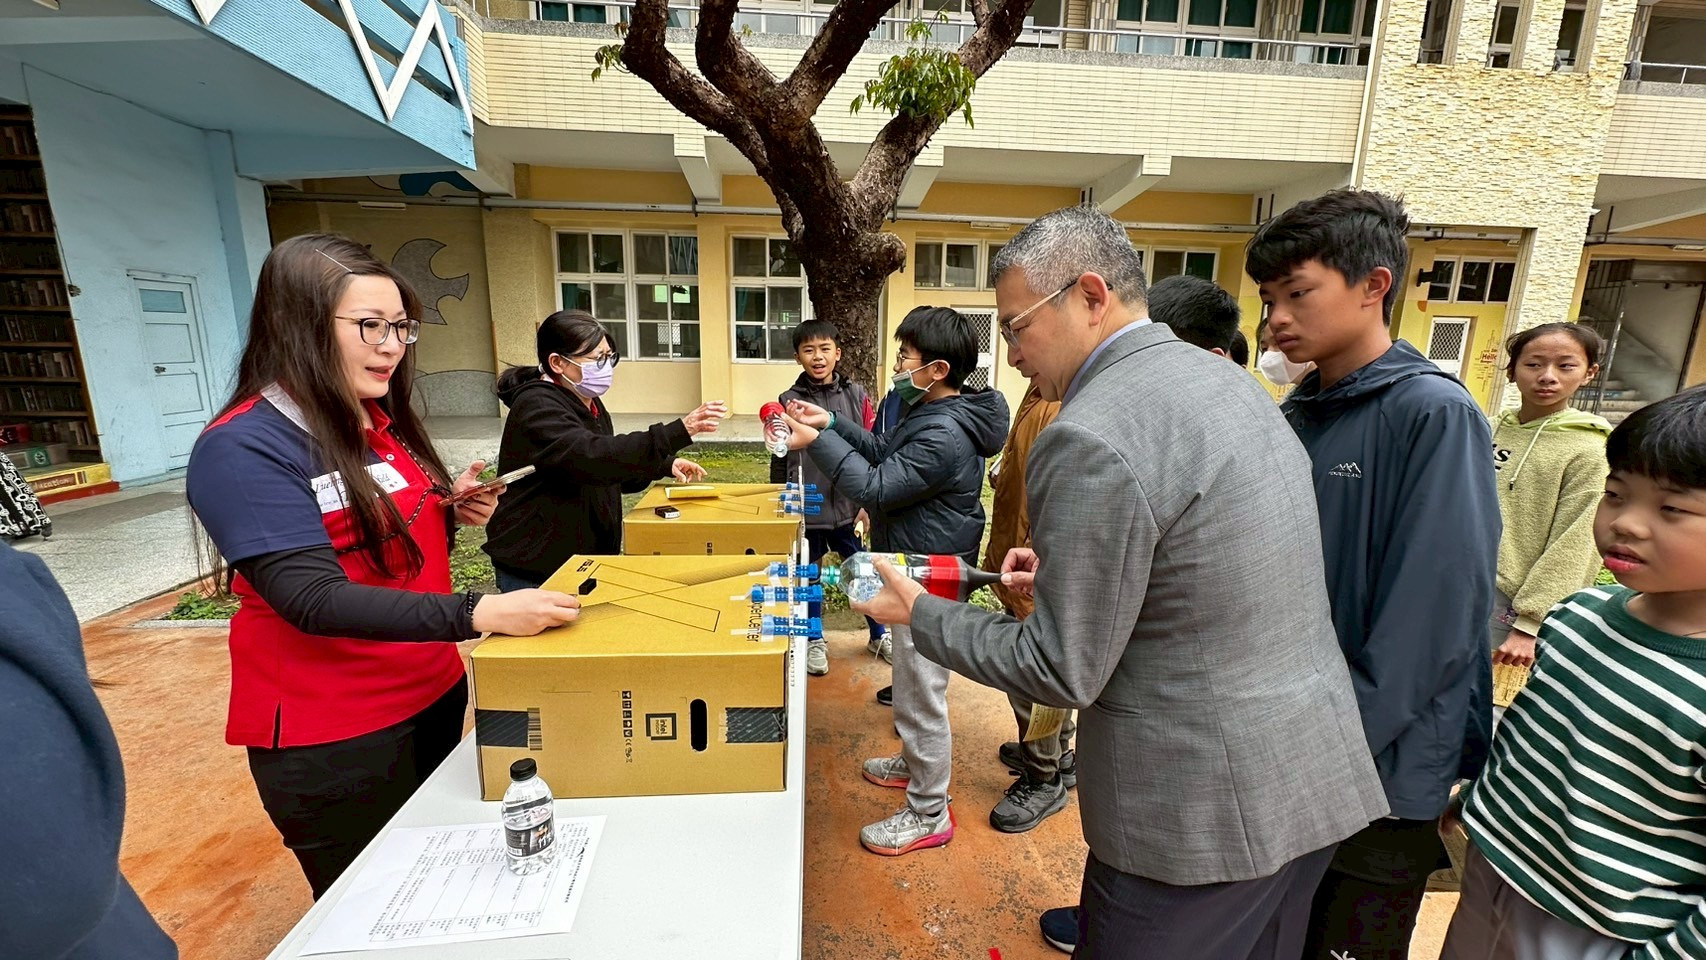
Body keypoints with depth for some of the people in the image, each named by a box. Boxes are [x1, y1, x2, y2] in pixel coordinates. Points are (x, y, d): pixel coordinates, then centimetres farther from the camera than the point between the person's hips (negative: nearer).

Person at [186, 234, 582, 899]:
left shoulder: (382, 423, 5)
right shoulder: (243, 449, -18)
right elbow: (316, 599, -28)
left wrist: (452, 509, -5)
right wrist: (480, 613, -38)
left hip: (435, 694, 7)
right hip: (332, 738, -7)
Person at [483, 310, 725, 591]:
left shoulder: (588, 403, 9)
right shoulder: (538, 406, -19)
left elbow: (609, 472, 18)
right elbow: (592, 457, -36)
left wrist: (665, 465, 0)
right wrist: (680, 431, -43)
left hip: (585, 556, 8)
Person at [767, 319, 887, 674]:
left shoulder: (856, 395, -1)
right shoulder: (789, 400, -2)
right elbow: (780, 459, 3)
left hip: (849, 508, 0)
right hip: (805, 510, 0)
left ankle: (880, 635, 35)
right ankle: (814, 640, 35)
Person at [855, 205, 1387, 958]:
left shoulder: (1092, 438, -25)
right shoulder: (1227, 380, 4)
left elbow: (1061, 671, -19)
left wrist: (920, 614, -7)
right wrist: (1069, 571, 8)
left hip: (1202, 811, -8)